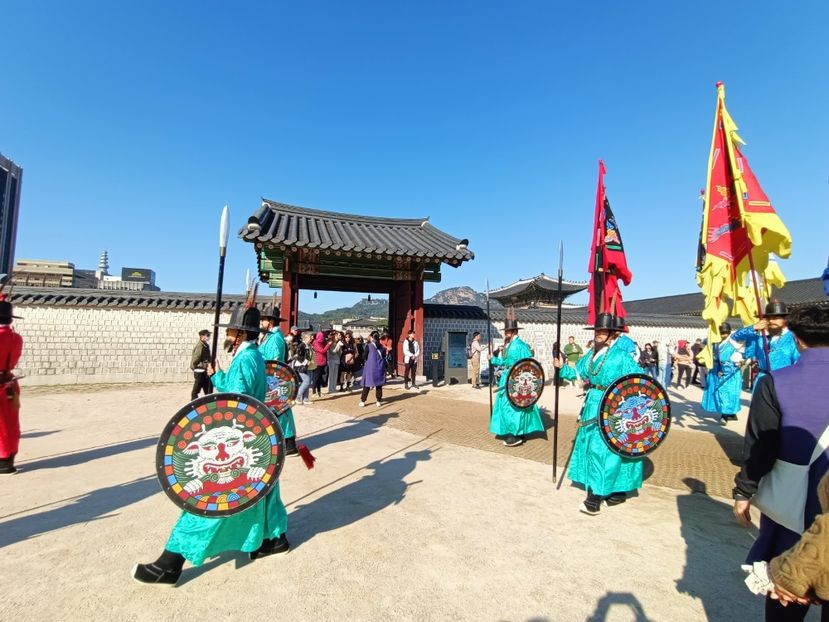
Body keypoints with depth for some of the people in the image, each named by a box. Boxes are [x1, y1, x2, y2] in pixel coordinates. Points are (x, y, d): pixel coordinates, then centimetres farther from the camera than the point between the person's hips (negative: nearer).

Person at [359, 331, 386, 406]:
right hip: (380, 367, 3)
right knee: (379, 385, 10)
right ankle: (379, 401, 11)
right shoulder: (381, 346, 1)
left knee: (367, 385, 4)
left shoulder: (368, 346, -8)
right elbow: (384, 356, 7)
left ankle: (363, 401, 6)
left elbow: (365, 356, -4)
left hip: (370, 367, -2)